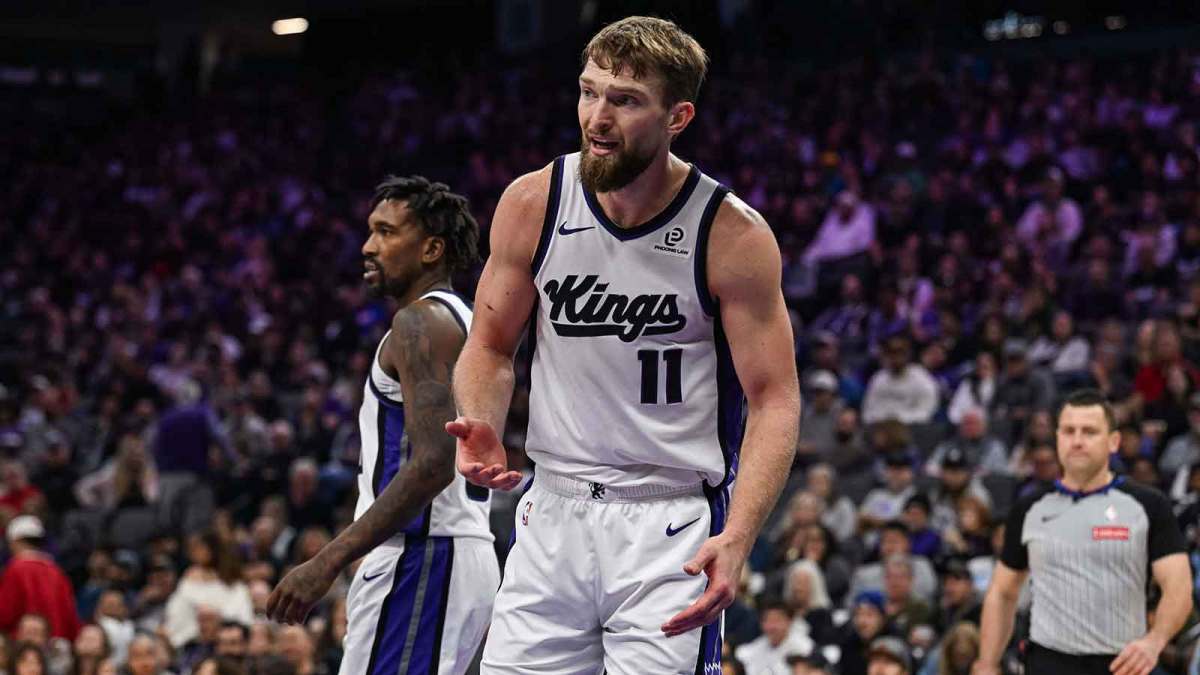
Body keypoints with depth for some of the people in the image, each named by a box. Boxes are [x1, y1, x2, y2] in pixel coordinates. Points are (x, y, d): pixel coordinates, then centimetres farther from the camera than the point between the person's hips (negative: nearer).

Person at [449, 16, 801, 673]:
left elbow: (774, 401, -9)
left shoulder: (733, 235, -11)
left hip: (673, 530, -3)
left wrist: (737, 539, -23)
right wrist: (482, 429, -11)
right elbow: (490, 347, 11)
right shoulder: (532, 204, -2)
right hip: (553, 515, 4)